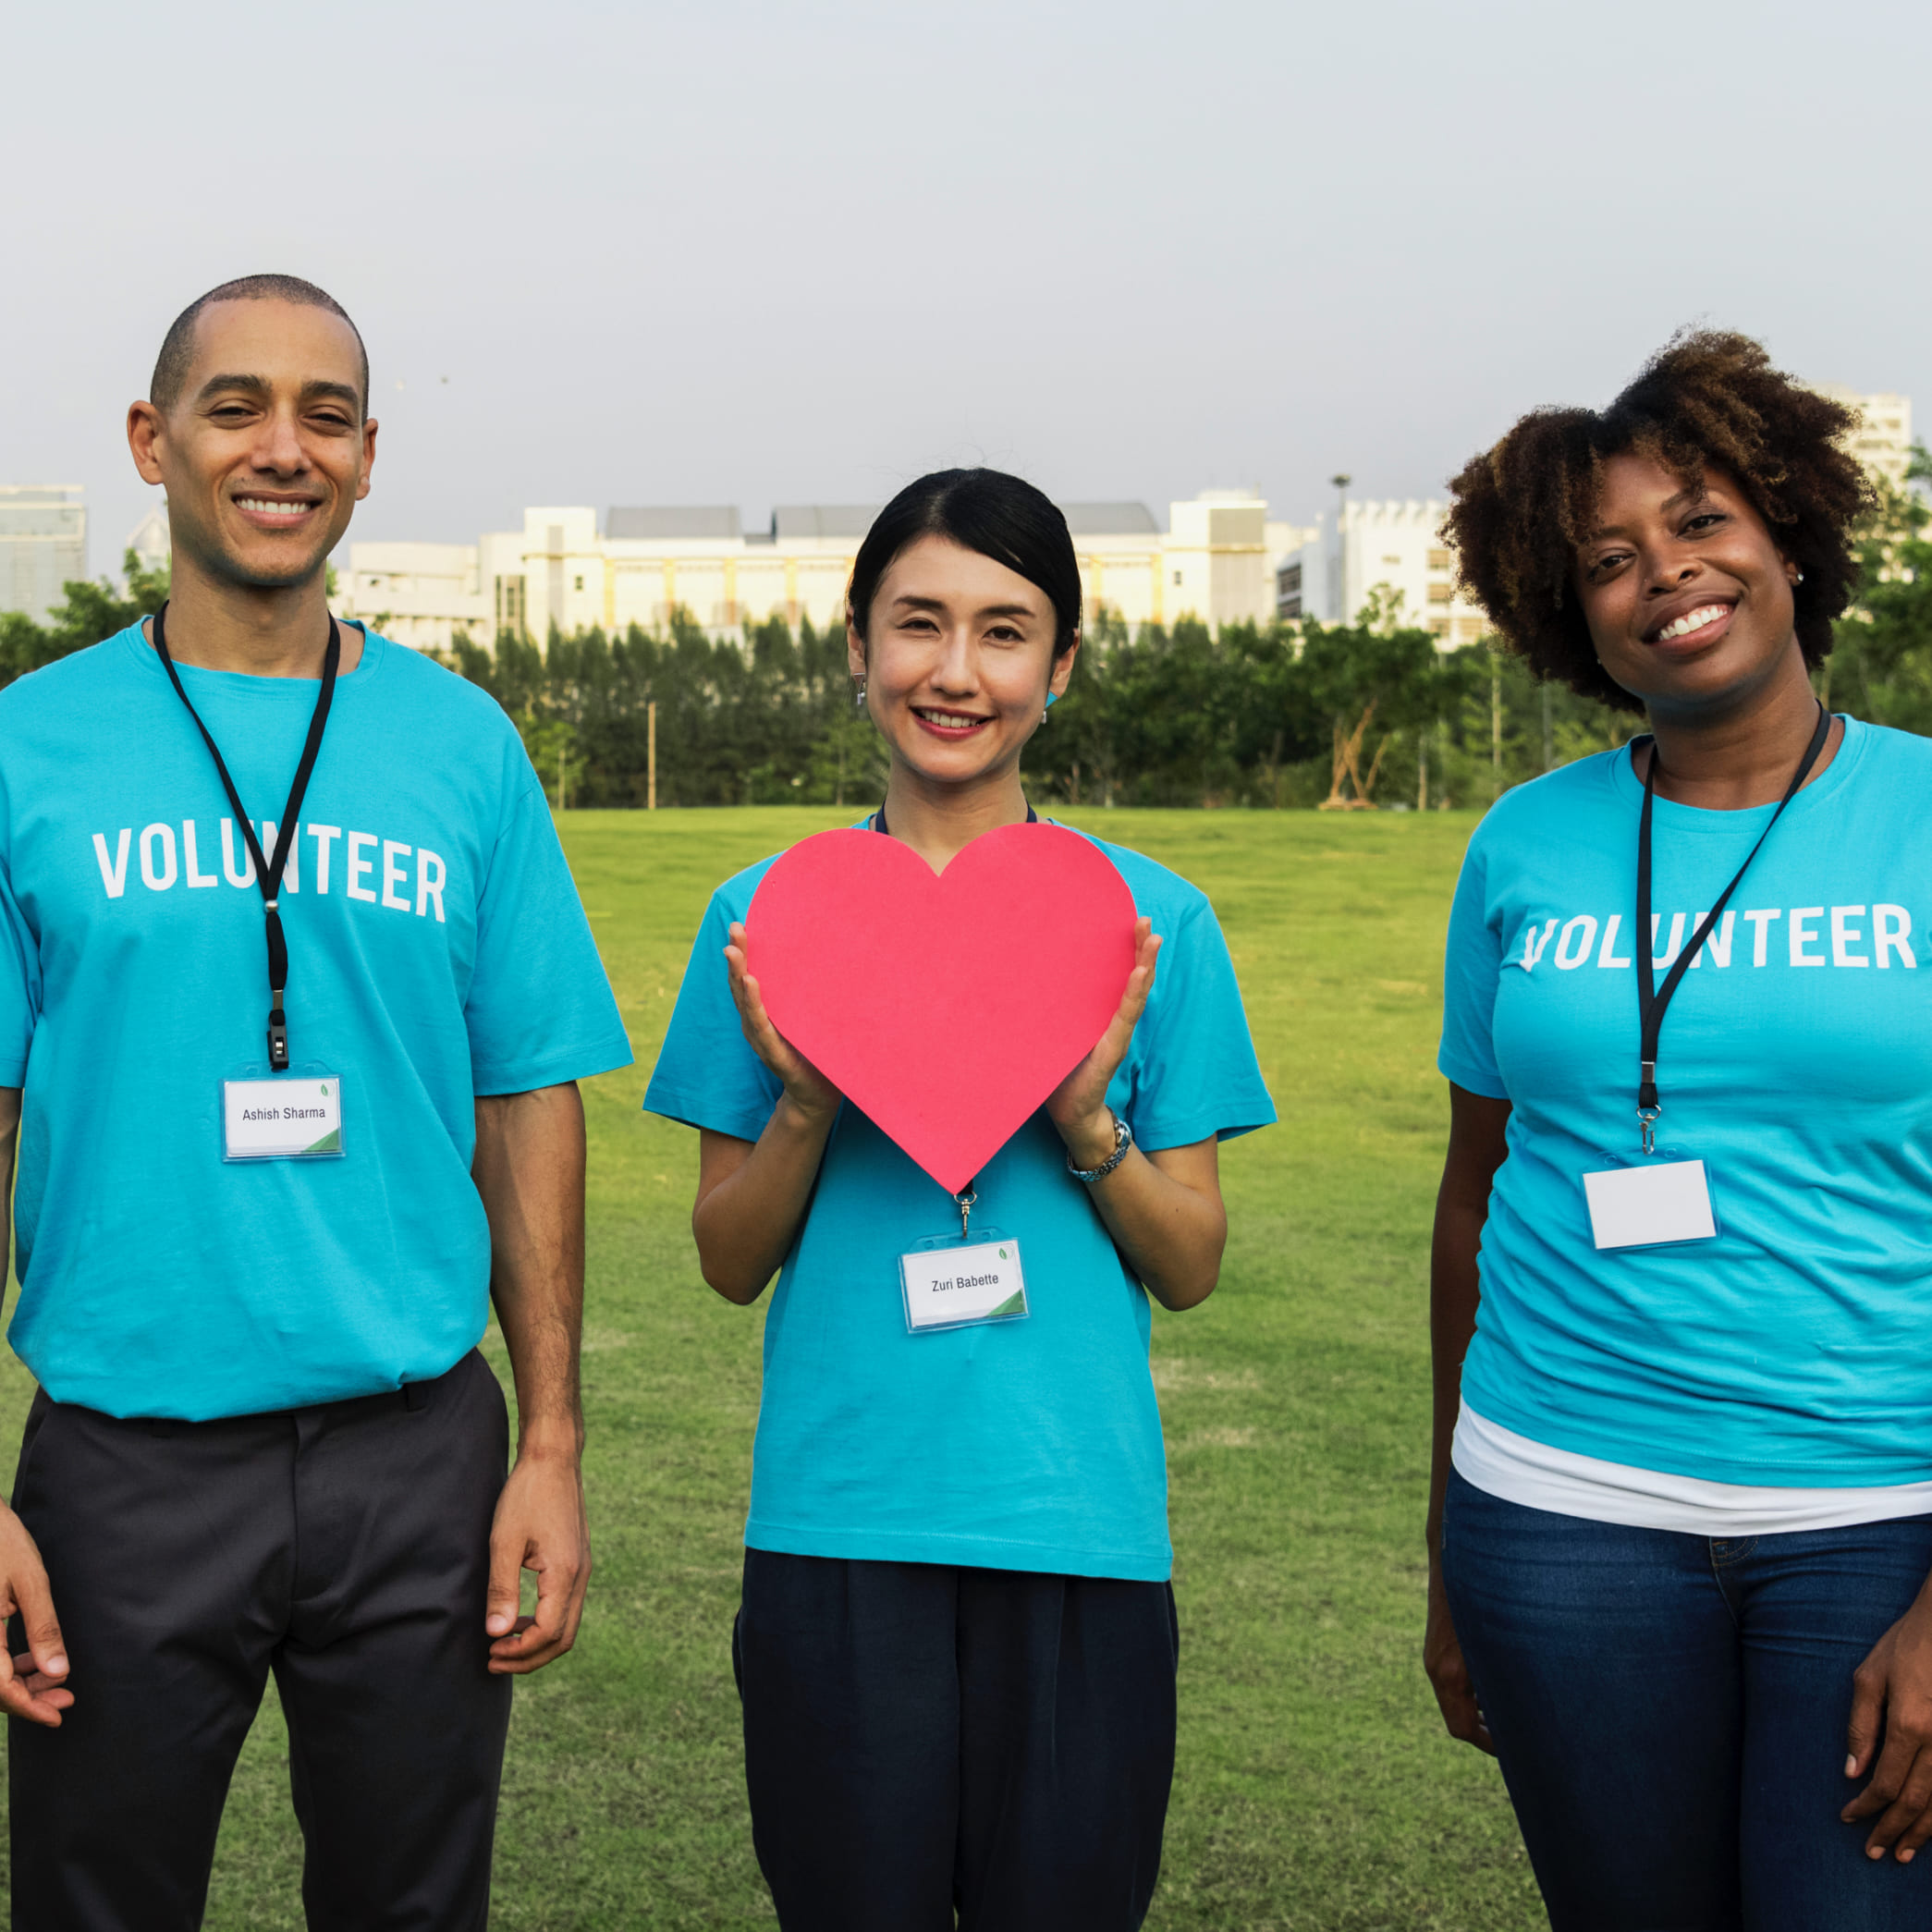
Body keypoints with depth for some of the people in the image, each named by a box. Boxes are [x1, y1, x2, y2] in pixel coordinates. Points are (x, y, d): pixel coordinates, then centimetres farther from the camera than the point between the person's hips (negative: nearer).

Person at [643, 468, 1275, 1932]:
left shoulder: (1152, 920, 2)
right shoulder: (767, 915, 3)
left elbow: (1192, 1270, 4)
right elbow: (730, 1263, 6)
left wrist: (1086, 1120, -14)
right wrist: (804, 1106, -12)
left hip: (1079, 1530, 0)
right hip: (839, 1524, 0)